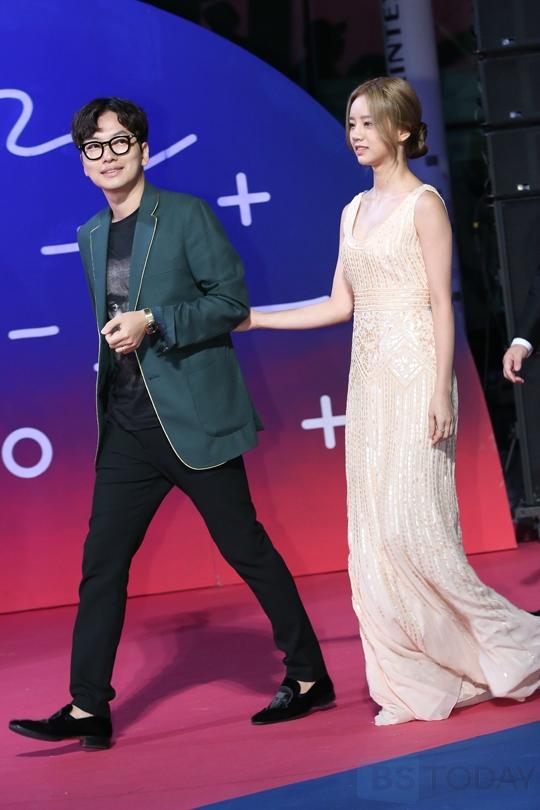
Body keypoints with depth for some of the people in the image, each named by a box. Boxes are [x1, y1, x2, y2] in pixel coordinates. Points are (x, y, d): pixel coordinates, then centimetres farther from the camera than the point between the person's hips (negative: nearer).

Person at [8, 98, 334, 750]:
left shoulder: (187, 214, -4)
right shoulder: (90, 237, 15)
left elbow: (232, 301, -9)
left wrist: (153, 323, -18)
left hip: (195, 418, -6)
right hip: (127, 427, 6)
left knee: (245, 546, 1)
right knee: (101, 562, 1)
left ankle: (309, 677, 15)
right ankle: (87, 709, 5)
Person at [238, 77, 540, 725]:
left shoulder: (423, 204, -5)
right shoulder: (355, 211, 16)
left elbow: (441, 304, -10)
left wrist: (441, 394, -16)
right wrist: (254, 319, 15)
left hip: (413, 377, -7)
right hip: (369, 379, 7)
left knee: (412, 525, -12)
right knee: (375, 532, 3)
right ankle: (420, 683, 9)